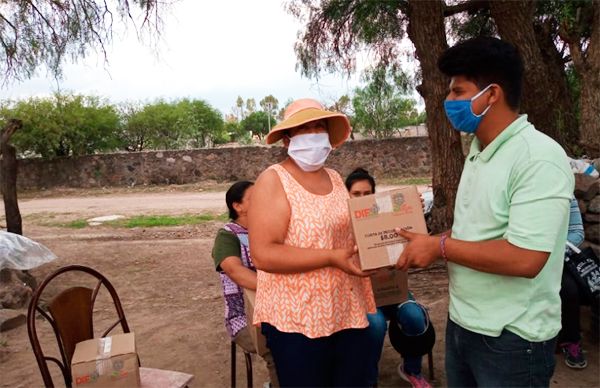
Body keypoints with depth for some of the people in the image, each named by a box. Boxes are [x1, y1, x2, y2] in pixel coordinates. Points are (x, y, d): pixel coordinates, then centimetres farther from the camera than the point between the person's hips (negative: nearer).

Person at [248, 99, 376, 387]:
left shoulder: (335, 178, 9)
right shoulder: (273, 180, -12)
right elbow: (263, 254, -21)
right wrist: (331, 258, -24)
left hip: (349, 311, 7)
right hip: (298, 317, -6)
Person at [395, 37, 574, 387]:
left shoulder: (539, 158, -21)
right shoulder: (478, 152, 6)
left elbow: (525, 259, -28)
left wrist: (439, 247, -19)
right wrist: (426, 246, -1)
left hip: (511, 338, -7)